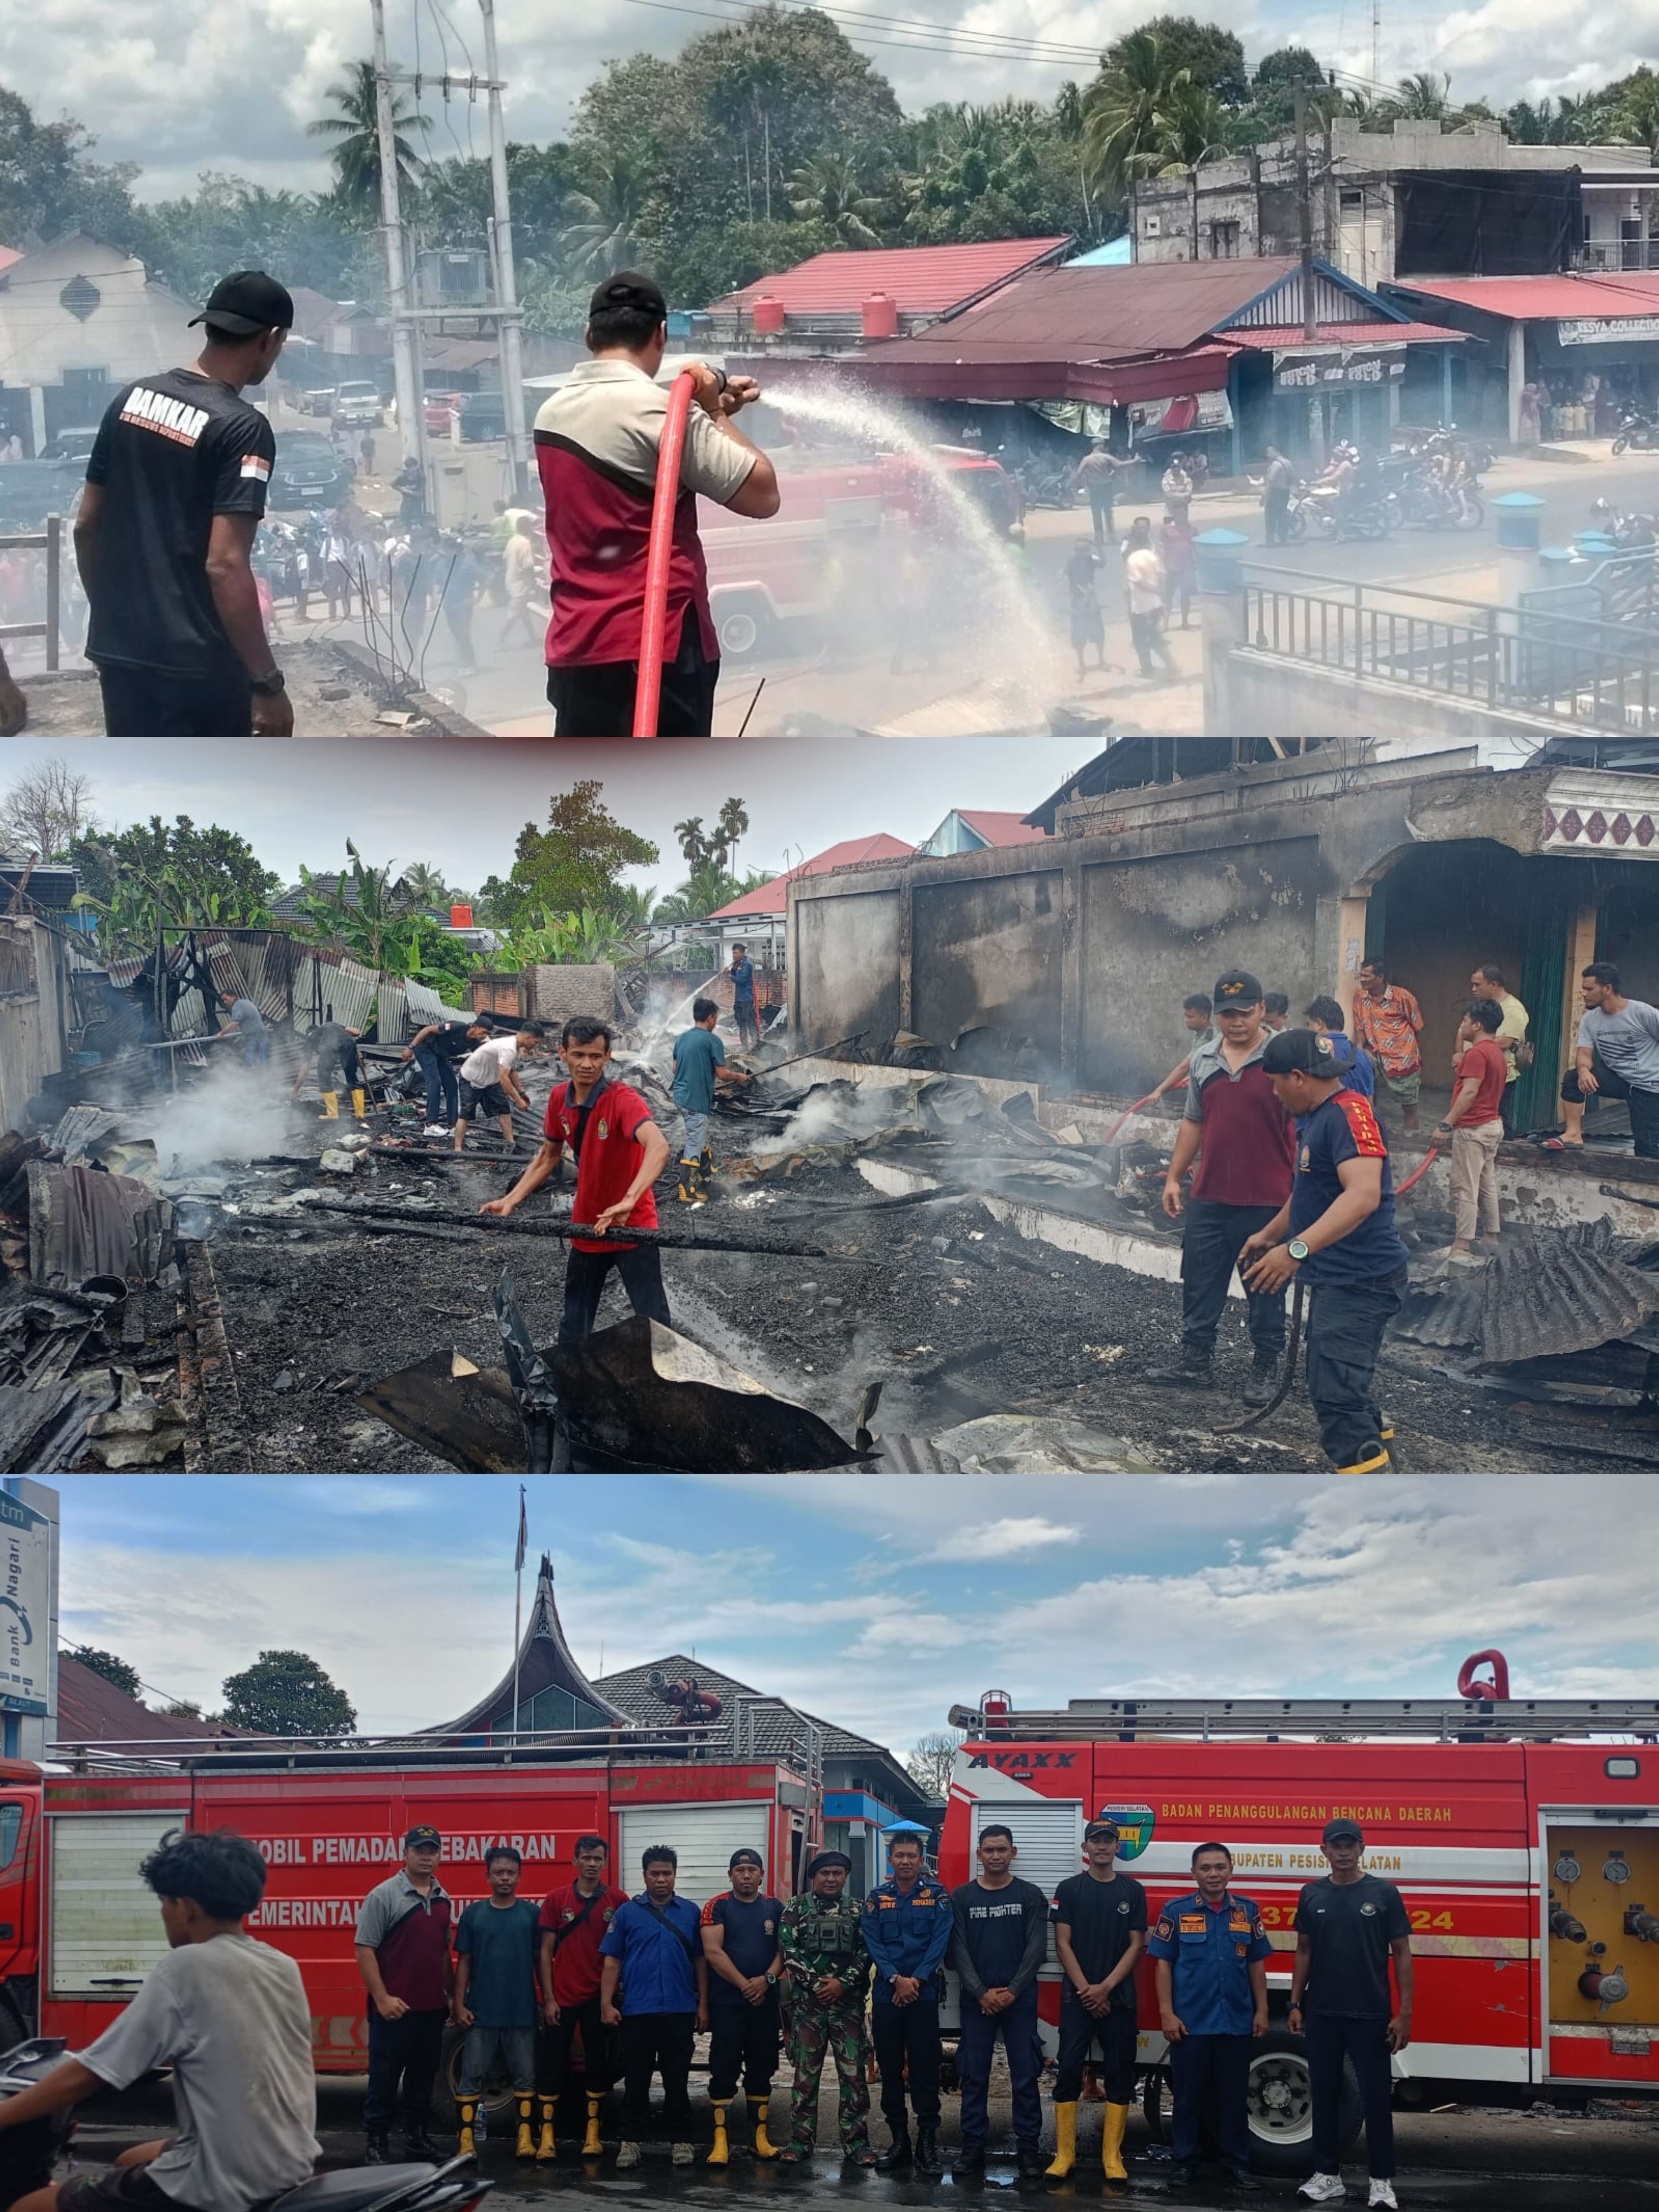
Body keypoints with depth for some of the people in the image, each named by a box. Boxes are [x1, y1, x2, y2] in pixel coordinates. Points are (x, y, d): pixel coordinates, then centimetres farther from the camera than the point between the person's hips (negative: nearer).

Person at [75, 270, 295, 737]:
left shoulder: (130, 399, 6)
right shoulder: (242, 428, -16)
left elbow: (86, 526, 12)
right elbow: (225, 566, -22)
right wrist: (267, 683, -19)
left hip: (119, 647, 7)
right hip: (197, 663, -7)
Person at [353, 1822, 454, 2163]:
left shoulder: (443, 1899, 11)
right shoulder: (384, 1896, -8)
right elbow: (365, 1949, -12)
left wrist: (453, 1995, 15)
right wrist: (382, 1999, -16)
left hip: (433, 2008, 6)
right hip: (395, 2008, -6)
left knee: (424, 2077, 14)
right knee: (384, 2077, -1)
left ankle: (418, 2136, 25)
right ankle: (376, 2142, 5)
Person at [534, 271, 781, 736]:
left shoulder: (554, 413, 11)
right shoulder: (658, 410, -14)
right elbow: (762, 495, -10)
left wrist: (710, 413, 24)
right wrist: (716, 414, 1)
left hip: (576, 647, 8)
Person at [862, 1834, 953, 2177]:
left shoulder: (937, 1894, 2)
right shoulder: (877, 1898, 8)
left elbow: (940, 1941, -5)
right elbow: (873, 1944, 0)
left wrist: (917, 1979, -15)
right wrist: (896, 1979, -14)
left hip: (924, 1993, -2)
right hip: (886, 1994, 2)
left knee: (925, 2069, -3)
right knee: (890, 2069, 5)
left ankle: (927, 2142, 0)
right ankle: (899, 2139, 13)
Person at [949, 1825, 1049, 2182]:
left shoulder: (1030, 1896, 3)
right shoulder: (962, 1897, 6)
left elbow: (1036, 1948, -3)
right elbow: (959, 1951, 0)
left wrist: (1012, 1992, -12)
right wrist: (983, 1993, -12)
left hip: (1020, 1999, -1)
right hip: (976, 2000, 1)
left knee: (1025, 2075, -1)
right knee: (974, 2075, 3)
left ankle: (1028, 2148, 3)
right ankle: (972, 2146, 8)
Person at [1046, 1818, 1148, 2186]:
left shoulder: (1132, 1891, 5)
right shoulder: (1070, 1889, 3)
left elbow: (1136, 1945, 2)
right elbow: (1063, 1943, 0)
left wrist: (1106, 1988, -9)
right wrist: (1086, 1989, -10)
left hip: (1119, 1997, 1)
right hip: (1077, 1996, -1)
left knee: (1119, 2073, 1)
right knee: (1069, 2072, -5)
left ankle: (1112, 2157, 5)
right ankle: (1065, 2154, 0)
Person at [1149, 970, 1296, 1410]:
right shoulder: (1204, 1060, 9)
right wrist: (1174, 1178, 15)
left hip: (1266, 1200, -5)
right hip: (1209, 1196, 5)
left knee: (1265, 1290, 6)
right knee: (1200, 1282, 12)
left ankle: (1266, 1369, 16)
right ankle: (1194, 1359, 23)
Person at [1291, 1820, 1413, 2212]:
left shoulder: (1383, 1893, -2)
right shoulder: (1312, 1895, 6)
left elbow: (1402, 1954, -1)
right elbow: (1304, 1952, 12)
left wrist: (1404, 2012, -7)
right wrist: (1295, 2005, 4)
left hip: (1370, 2016, -3)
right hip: (1321, 2015, 3)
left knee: (1376, 2098, 0)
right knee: (1325, 2096, 8)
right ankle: (1328, 2177, 17)